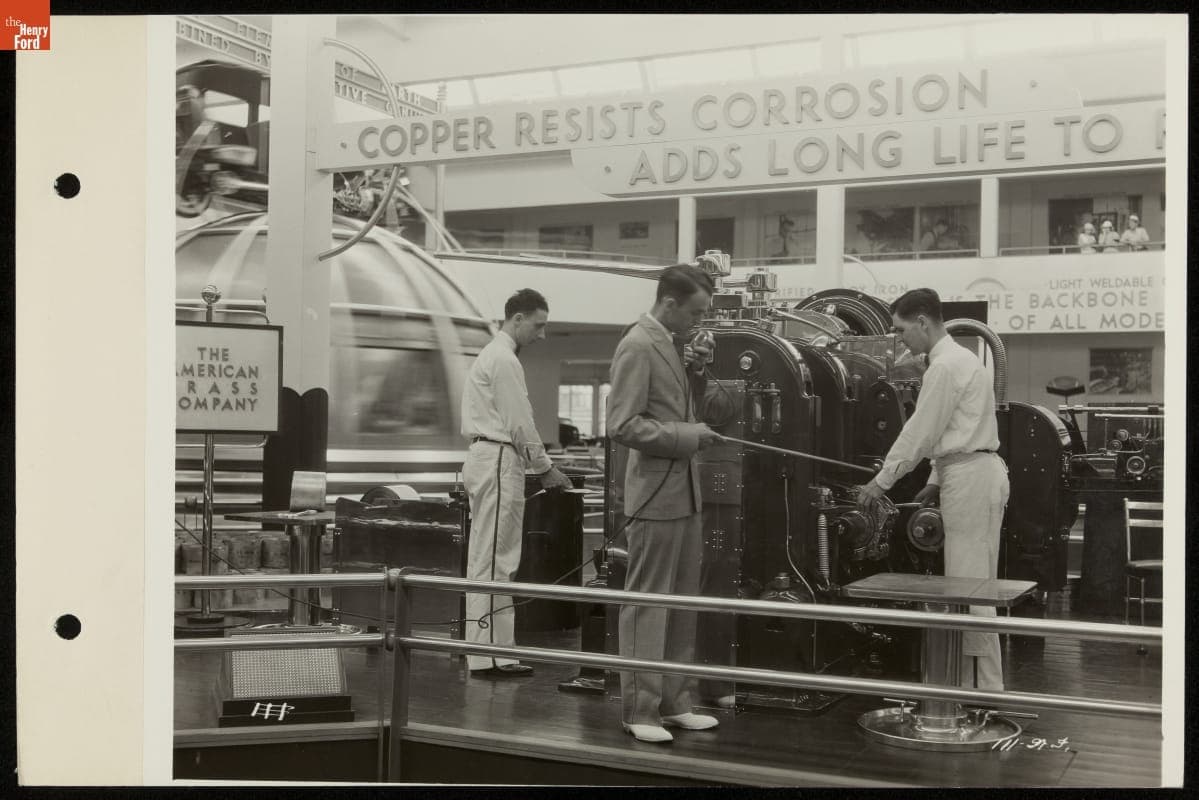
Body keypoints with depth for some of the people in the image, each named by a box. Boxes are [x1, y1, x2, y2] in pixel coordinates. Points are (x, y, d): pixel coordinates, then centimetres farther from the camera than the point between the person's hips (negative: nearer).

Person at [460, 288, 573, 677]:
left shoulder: (493, 355, 20)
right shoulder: (504, 359, -12)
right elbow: (520, 423, -14)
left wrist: (539, 465, 17)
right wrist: (546, 468, -5)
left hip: (486, 459, 11)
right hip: (498, 461, -11)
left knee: (487, 558, 12)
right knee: (493, 560, -9)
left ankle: (487, 648, 18)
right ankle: (489, 655, -6)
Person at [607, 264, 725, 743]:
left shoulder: (670, 345, 14)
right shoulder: (637, 347, -14)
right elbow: (623, 425, -21)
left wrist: (695, 372, 7)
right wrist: (687, 437, -18)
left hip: (685, 493, 9)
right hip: (656, 495, -9)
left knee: (683, 607, 14)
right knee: (646, 607, -1)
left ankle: (674, 703, 24)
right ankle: (639, 711, 8)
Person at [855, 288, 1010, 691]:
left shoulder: (945, 366, -13)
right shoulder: (958, 358, 19)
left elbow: (919, 433, -13)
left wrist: (881, 483, -6)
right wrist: (936, 480, 19)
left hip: (971, 477, -10)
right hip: (972, 474, 10)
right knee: (968, 584, 11)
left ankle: (985, 686, -2)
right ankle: (970, 680, 16)